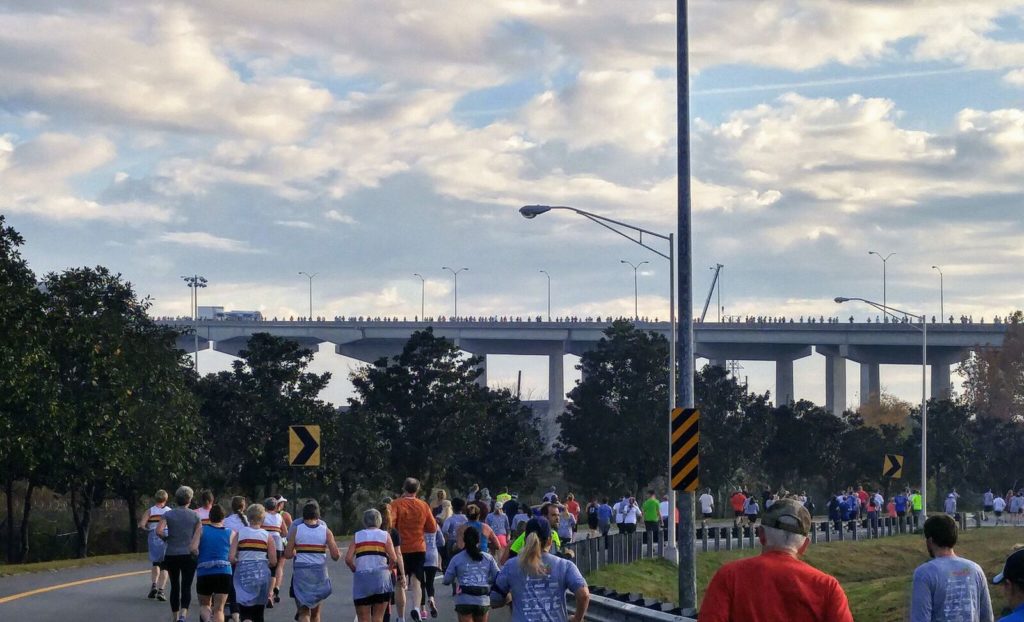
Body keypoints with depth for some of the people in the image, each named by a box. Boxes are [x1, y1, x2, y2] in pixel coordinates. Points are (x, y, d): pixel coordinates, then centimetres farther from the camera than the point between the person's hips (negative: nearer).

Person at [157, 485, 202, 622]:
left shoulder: (168, 515, -1)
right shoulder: (195, 516, 2)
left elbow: (159, 531, -16)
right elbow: (199, 534, -7)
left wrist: (167, 537, 1)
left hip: (171, 555, 1)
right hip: (188, 556, -1)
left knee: (174, 586, 13)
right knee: (186, 587, -1)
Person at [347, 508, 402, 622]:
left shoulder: (357, 536, 9)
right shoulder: (385, 535, 7)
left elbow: (348, 559, -1)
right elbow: (394, 559, -2)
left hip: (361, 578, 0)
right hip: (381, 578, 0)